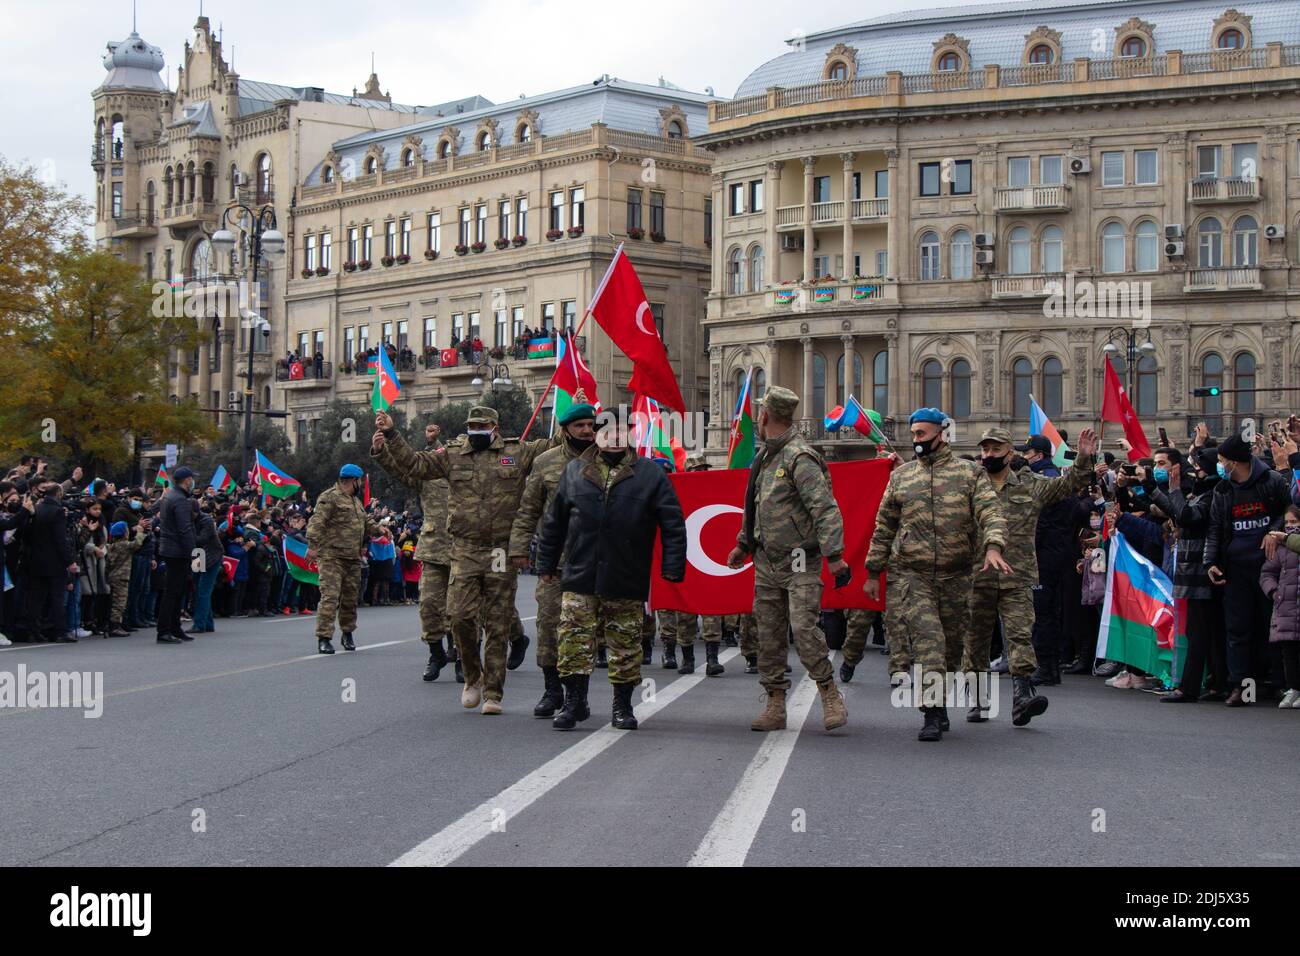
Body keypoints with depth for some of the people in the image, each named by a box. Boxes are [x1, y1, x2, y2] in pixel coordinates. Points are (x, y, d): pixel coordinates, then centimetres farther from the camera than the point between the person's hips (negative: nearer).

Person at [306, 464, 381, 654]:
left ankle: (347, 634, 27)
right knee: (330, 596, -12)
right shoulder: (329, 497, -9)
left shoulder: (355, 501, 21)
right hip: (331, 557, -8)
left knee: (351, 597, 13)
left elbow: (366, 520, 32)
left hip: (353, 559, 9)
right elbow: (317, 522, -17)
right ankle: (323, 638, -10)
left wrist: (377, 529, 13)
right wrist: (312, 545, -26)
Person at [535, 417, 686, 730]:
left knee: (625, 645, 6)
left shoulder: (651, 474, 3)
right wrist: (546, 564, 15)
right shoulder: (575, 470, 9)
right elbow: (554, 522, 16)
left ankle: (622, 705, 19)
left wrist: (672, 569, -5)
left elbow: (673, 524, 2)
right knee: (574, 640, -4)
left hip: (627, 583, -1)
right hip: (579, 577, 1)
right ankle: (574, 701, 6)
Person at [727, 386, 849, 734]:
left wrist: (834, 555, -27)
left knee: (804, 627, -15)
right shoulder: (765, 456, 13)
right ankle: (775, 706, 12)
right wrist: (743, 544, 28)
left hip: (800, 562, -8)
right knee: (769, 634, 7)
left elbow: (826, 508, -21)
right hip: (766, 561, 8)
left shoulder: (800, 457, -15)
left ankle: (830, 695, 0)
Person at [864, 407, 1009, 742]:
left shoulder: (971, 473, 4)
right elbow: (884, 527, 16)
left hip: (955, 576, 0)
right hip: (910, 576, 0)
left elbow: (991, 513, -9)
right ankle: (933, 714, -17)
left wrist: (993, 548, -28)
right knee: (928, 638, -15)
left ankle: (939, 703, 30)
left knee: (953, 644, 10)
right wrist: (873, 572, 14)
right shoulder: (900, 476, 11)